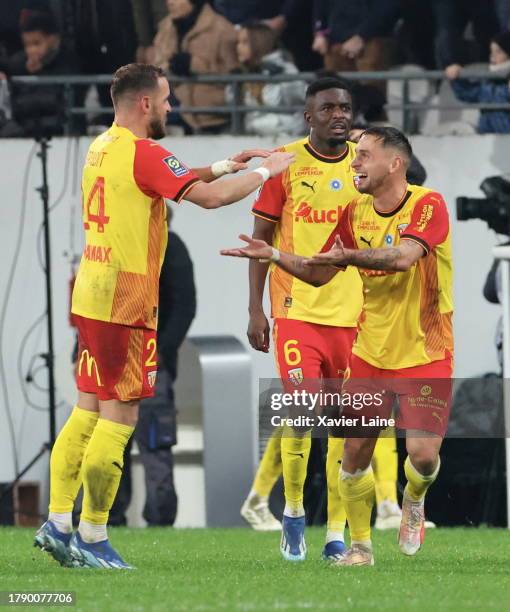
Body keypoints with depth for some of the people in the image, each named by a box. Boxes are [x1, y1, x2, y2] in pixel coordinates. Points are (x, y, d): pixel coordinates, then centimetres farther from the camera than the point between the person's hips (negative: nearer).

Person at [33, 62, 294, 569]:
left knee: (88, 410, 12)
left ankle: (57, 523, 11)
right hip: (125, 303, -9)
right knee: (119, 417, -3)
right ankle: (92, 539, -1)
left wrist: (225, 166, 23)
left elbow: (179, 183, 28)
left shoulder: (100, 148, 14)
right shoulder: (142, 154, -14)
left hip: (90, 298, 9)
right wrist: (265, 171, -7)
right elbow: (209, 197, -20)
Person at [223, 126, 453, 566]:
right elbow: (320, 273, 11)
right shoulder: (356, 212, 5)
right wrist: (273, 255, -1)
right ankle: (361, 546, 15)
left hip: (425, 355, -5)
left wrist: (350, 256, -38)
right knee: (355, 450, -1)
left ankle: (414, 500, 21)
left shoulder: (427, 205, -14)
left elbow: (403, 257, -32)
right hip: (370, 352, 5)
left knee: (423, 454, -14)